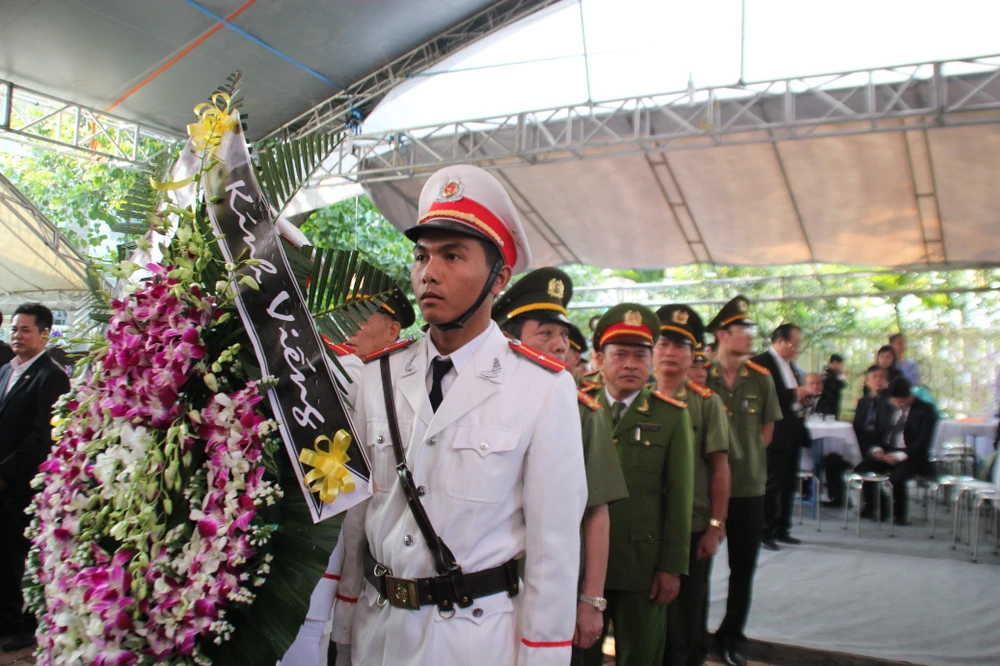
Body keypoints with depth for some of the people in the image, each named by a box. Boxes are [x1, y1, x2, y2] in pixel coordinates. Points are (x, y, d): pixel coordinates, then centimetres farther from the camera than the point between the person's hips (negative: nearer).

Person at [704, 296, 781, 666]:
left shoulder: (761, 378, 1)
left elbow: (767, 430, 11)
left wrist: (747, 457, 5)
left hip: (749, 487, 3)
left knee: (743, 568, 11)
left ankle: (731, 635, 28)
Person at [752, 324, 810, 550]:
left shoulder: (790, 365, 18)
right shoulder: (761, 362, -11)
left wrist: (803, 399, 5)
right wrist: (795, 394, -18)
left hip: (793, 432, 9)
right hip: (775, 434, -9)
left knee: (788, 483, 12)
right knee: (772, 484, -4)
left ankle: (781, 529, 22)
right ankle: (766, 532, 4)